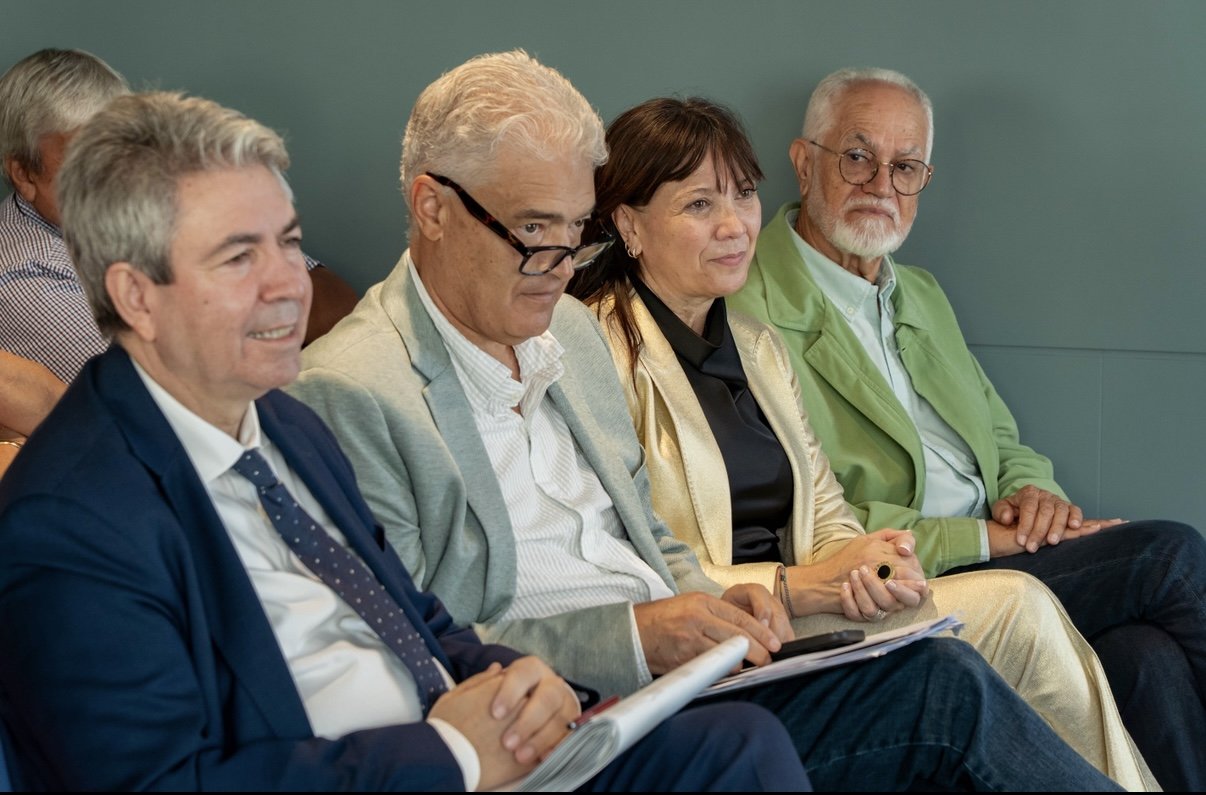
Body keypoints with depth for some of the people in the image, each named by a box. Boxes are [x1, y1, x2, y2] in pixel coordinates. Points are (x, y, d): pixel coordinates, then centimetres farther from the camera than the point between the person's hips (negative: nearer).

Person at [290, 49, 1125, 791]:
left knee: (944, 675, -14)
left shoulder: (572, 330, 17)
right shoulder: (350, 393, -10)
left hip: (680, 674, 8)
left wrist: (709, 607, 3)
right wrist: (631, 636, -19)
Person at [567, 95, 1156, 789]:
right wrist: (795, 586, -17)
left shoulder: (758, 347, 19)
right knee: (1015, 607, -19)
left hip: (794, 618, 8)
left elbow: (826, 516, 16)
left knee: (1016, 604, -17)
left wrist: (868, 565, -8)